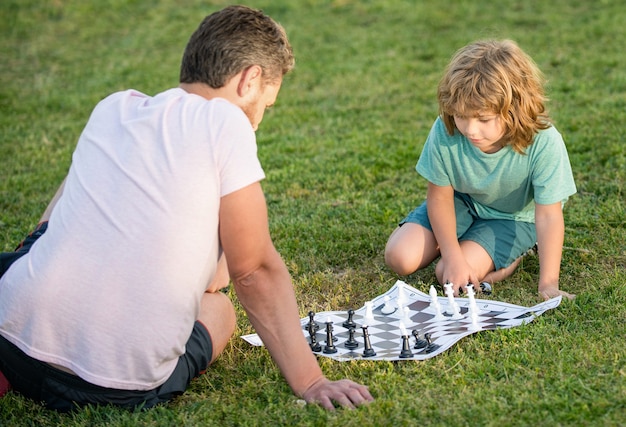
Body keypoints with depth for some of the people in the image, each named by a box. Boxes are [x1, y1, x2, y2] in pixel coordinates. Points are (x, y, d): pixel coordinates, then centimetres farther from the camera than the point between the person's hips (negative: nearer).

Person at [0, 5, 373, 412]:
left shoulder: (113, 108, 10)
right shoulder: (225, 121, -6)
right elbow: (254, 270, -5)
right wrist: (310, 382, 2)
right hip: (123, 387, -4)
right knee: (218, 308, 28)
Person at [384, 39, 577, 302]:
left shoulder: (544, 142, -36)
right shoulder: (445, 132, -29)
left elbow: (548, 216, -30)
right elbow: (440, 196, -15)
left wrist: (548, 285, -31)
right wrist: (452, 255, -23)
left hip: (514, 217, -3)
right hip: (461, 201, 3)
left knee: (450, 277, -19)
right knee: (400, 258, -11)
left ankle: (519, 251, 7)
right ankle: (460, 239, 15)